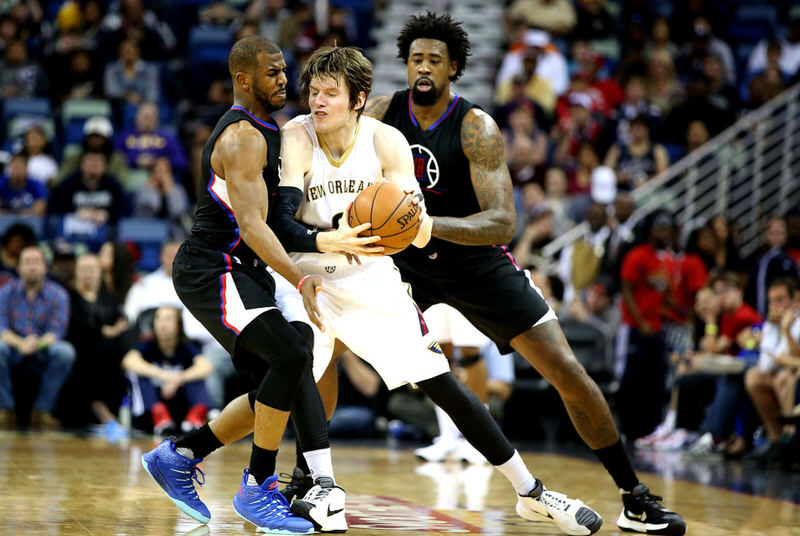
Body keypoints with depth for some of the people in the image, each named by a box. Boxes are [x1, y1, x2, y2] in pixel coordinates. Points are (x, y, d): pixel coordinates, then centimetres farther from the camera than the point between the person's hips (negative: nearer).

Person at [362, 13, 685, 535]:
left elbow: (502, 222, -28)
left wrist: (430, 223, -43)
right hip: (404, 258, 3)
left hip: (475, 260, -3)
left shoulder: (477, 129, -20)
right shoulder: (380, 112, -10)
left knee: (567, 370, -8)